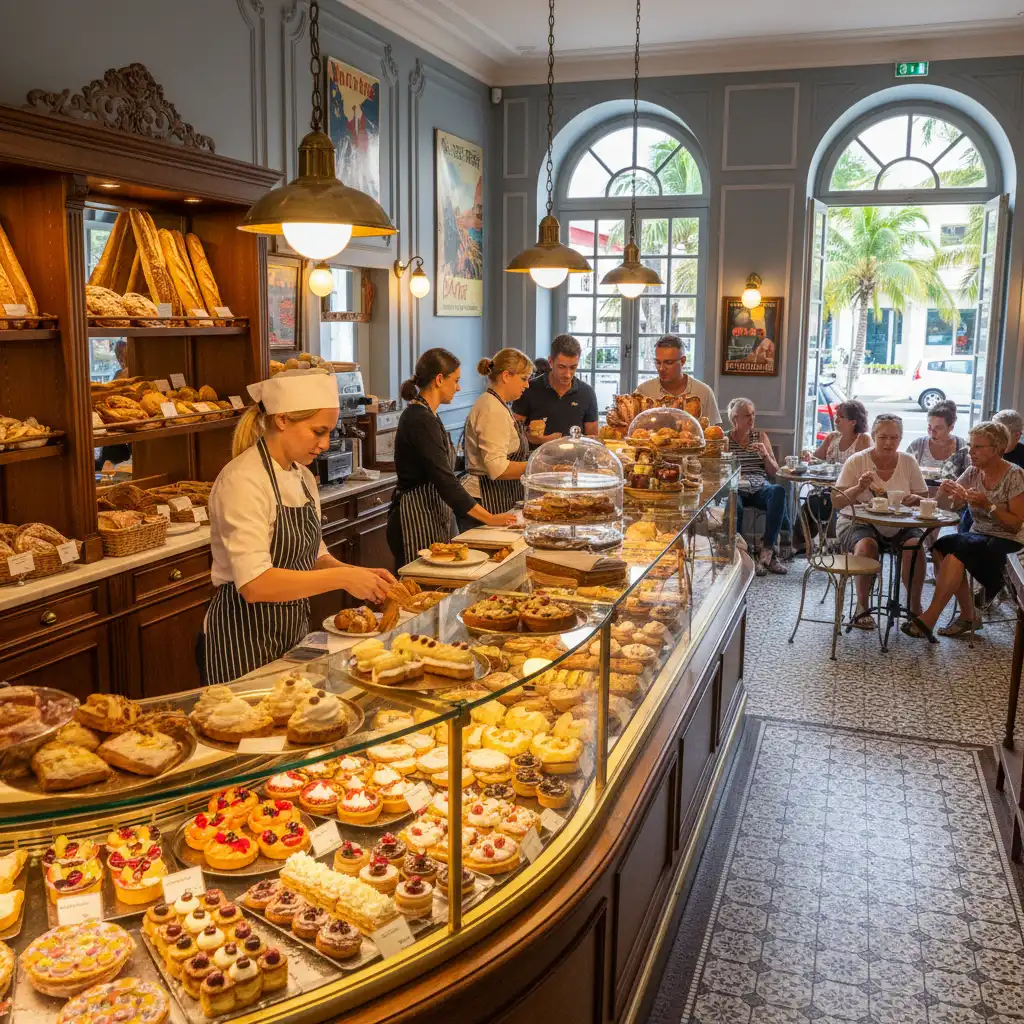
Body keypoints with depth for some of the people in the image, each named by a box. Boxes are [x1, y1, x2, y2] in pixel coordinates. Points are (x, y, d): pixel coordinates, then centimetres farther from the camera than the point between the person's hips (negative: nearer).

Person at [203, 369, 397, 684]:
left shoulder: (303, 477, 7)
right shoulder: (243, 481, -19)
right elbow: (255, 584, -28)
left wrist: (361, 575, -3)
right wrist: (342, 578, -26)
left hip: (292, 636, 8)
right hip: (245, 645, -8)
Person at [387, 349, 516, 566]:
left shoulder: (421, 415, 13)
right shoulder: (421, 421, -18)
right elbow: (445, 480, -22)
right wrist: (489, 518, -21)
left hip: (435, 517, 10)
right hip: (418, 522, -10)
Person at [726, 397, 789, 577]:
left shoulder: (760, 436, 18)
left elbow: (774, 471, 17)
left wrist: (765, 454, -1)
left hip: (759, 488, 3)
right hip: (735, 488, -3)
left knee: (778, 491, -34)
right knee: (735, 505, -40)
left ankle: (767, 552, -35)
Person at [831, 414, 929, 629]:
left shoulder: (908, 462, 3)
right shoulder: (857, 461, -5)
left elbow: (925, 498, 5)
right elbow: (836, 502, -7)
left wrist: (916, 499, -18)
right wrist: (859, 488, -25)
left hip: (899, 525, 3)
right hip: (858, 522, -3)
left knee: (915, 545, -27)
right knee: (867, 546, -33)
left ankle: (915, 607, -7)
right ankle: (862, 607, -14)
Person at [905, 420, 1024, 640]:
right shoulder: (973, 472, 6)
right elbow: (948, 505, 7)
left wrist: (988, 506, -25)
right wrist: (944, 492, -15)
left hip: (1005, 542, -6)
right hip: (978, 536, 6)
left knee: (957, 550, -32)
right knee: (940, 547, -24)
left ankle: (928, 619, -31)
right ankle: (968, 616, -12)